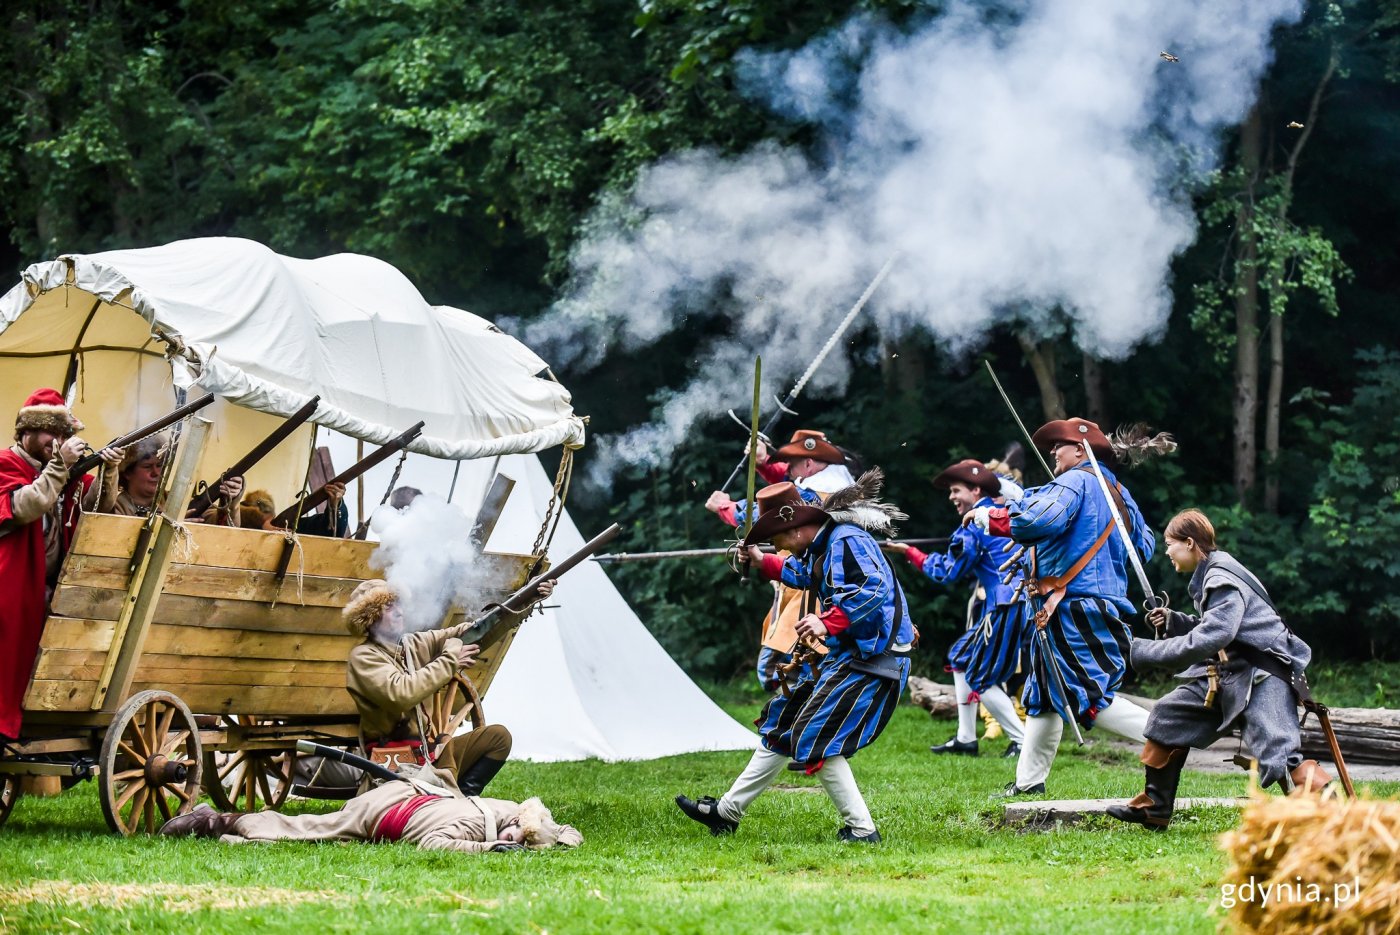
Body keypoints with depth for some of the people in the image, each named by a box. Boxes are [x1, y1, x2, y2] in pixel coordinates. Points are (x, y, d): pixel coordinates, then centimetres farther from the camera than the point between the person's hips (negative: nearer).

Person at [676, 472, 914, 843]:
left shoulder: (848, 541, -18)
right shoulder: (822, 546, 13)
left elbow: (874, 591, -31)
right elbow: (806, 575, 35)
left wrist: (828, 623, -37)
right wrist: (764, 563, 33)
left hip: (872, 660, -11)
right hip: (846, 656, 11)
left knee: (813, 739, -13)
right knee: (783, 721, 15)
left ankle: (861, 830, -8)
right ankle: (727, 811, 24)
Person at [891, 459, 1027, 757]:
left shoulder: (973, 526, -8)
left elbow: (949, 572, -4)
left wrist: (909, 552, 7)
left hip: (1008, 606, -10)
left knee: (980, 678, -4)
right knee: (961, 657, 20)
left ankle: (1022, 740, -6)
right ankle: (966, 739, 22)